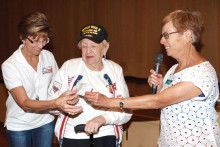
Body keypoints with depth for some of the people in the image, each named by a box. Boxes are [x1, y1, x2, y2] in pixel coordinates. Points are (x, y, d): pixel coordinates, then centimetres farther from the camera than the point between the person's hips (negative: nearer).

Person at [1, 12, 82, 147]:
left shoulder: (49, 57, -4)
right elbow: (24, 103, -26)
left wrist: (66, 94, -14)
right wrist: (55, 103, -41)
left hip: (45, 122, 3)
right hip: (18, 125, -3)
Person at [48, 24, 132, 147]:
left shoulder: (115, 70, 1)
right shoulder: (69, 66, 0)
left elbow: (125, 111, -6)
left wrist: (102, 119, -24)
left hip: (107, 134, 1)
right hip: (72, 134, 0)